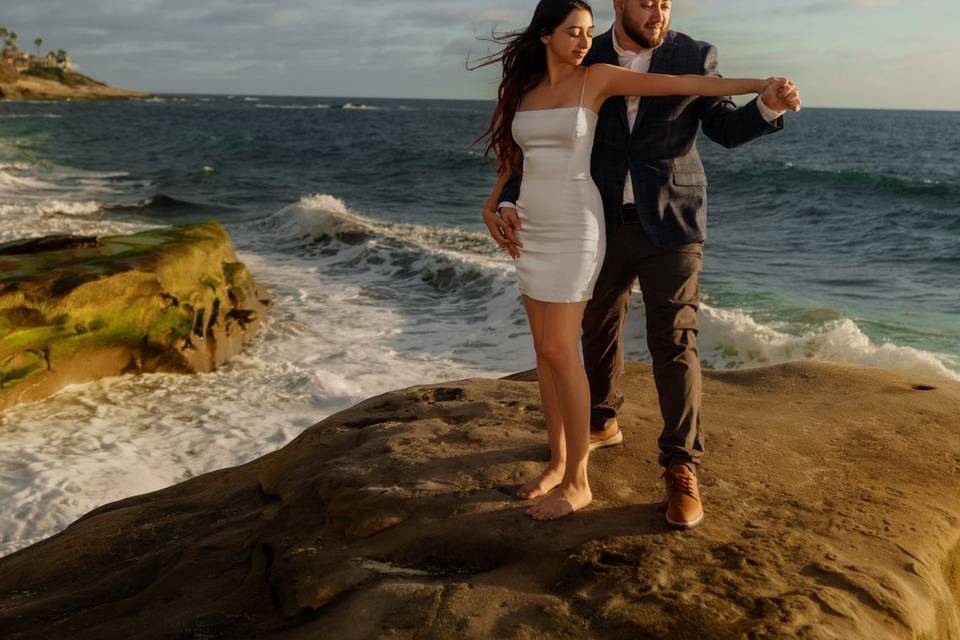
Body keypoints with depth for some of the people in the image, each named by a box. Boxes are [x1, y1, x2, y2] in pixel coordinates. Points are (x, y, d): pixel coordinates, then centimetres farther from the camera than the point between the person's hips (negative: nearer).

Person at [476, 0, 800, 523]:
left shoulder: (597, 78, -3)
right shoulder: (521, 89, 10)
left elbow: (681, 83, -6)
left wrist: (758, 86, -10)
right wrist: (491, 207, 12)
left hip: (574, 228, -6)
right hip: (533, 229, 6)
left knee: (560, 352, -8)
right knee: (544, 350, 8)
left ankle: (578, 482, 3)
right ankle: (558, 463, 21)